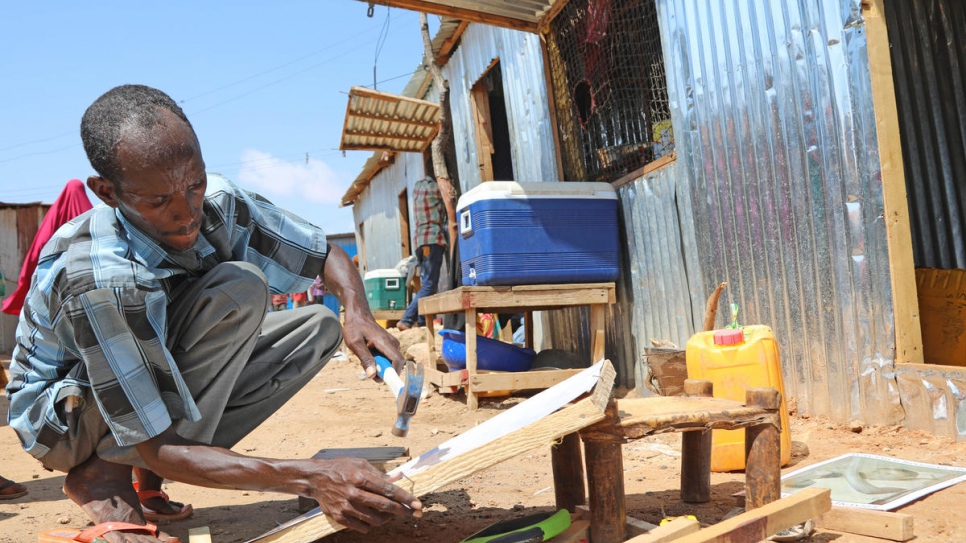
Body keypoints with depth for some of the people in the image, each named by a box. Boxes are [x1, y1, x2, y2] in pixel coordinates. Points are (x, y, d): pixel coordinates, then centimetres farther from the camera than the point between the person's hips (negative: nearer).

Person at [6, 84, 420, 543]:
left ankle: (145, 474, -6)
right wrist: (310, 478, -42)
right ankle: (108, 475, -15)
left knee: (319, 327, -8)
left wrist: (358, 312, -28)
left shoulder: (219, 204, -18)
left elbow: (327, 255, -4)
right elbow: (157, 449, -32)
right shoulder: (99, 279, -35)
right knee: (240, 289, -30)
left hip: (160, 380, 7)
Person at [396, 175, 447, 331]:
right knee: (429, 286, -12)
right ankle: (406, 321, -20)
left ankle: (423, 323, 2)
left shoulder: (417, 187, 19)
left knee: (425, 284, 8)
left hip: (420, 240, 9)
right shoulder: (433, 188, -2)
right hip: (433, 239, -9)